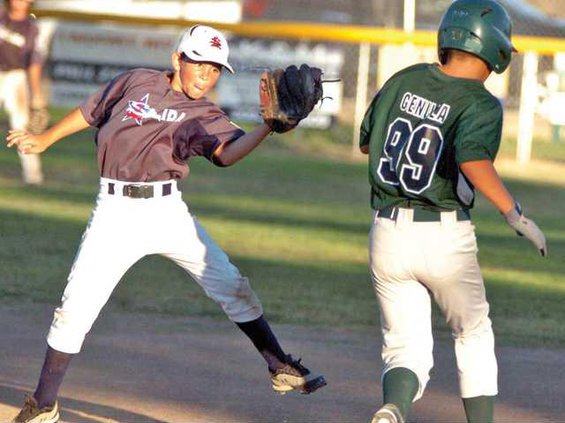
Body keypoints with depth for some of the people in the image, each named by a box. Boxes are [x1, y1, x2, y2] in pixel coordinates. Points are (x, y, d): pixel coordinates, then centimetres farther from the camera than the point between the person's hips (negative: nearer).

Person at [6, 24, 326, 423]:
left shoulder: (205, 116, 3)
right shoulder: (136, 82, 5)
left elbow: (227, 152, -17)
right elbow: (89, 112, 19)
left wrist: (267, 128, -32)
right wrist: (44, 140, 30)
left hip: (168, 211, 1)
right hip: (116, 211, -1)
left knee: (230, 284, -1)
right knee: (76, 306, -6)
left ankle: (281, 367, 13)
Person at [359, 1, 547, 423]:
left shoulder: (404, 80, 4)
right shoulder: (481, 105, -11)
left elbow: (366, 142, 17)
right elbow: (473, 159, -31)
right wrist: (515, 214, -25)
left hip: (389, 234, 3)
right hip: (446, 240, -3)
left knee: (407, 350, 6)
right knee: (474, 337, 22)